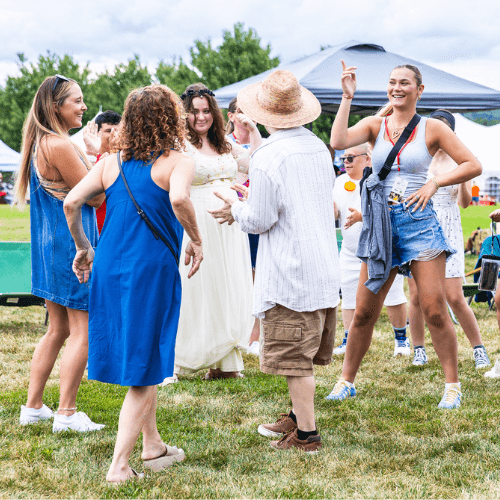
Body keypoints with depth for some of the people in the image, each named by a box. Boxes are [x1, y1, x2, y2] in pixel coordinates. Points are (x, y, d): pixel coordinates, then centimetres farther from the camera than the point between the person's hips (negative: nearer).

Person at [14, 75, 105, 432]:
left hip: (50, 243, 10)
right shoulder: (59, 145, -19)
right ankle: (66, 414, 0)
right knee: (83, 330, -3)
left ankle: (33, 407, 21)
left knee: (58, 329, 17)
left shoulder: (40, 143, 12)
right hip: (72, 243, -10)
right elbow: (95, 196, -14)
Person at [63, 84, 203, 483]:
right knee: (144, 369, 2)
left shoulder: (111, 163, 9)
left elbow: (71, 202, 1)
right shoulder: (177, 162, -6)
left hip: (109, 268, 6)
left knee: (141, 361, 20)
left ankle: (153, 447, 33)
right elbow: (179, 199, -27)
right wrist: (196, 241, -12)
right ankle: (120, 465, -2)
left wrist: (83, 248, 13)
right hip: (153, 269, -6)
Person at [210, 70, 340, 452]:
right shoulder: (319, 148, 9)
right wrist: (244, 211, 21)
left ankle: (307, 434, 6)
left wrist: (236, 208, 7)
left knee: (295, 356, 0)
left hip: (291, 272, -8)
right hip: (325, 268, 8)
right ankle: (298, 416, 31)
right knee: (306, 354, 19)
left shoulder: (268, 157, -17)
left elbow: (259, 221, -14)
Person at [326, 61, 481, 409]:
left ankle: (453, 385, 9)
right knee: (364, 312, 4)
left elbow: (473, 165, 3)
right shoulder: (375, 125, 6)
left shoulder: (432, 129, 2)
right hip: (381, 224, 2)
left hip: (419, 221, -2)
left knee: (435, 310, -3)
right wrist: (348, 97, -11)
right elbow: (338, 141, -12)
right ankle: (346, 380, 19)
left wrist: (434, 183, -7)